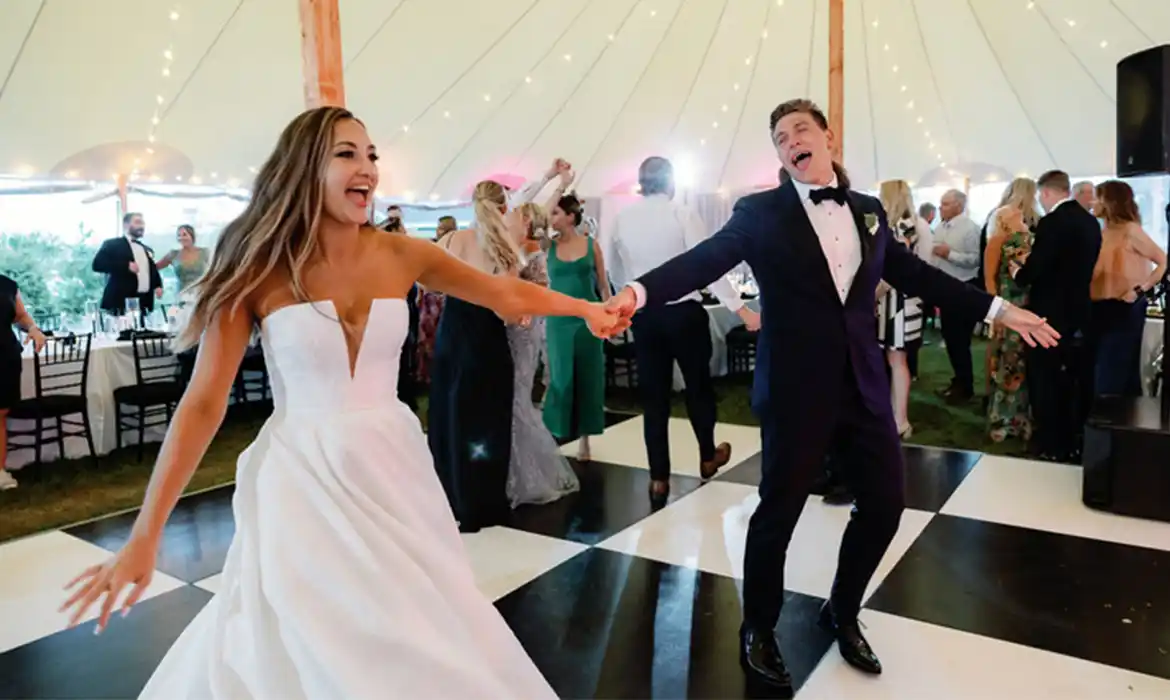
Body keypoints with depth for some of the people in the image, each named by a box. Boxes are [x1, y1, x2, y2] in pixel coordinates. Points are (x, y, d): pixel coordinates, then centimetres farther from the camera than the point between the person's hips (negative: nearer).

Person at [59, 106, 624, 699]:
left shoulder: (400, 255, -4)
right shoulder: (260, 269, -11)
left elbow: (504, 293, 6)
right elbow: (202, 404, -11)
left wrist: (586, 308, 6)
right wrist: (144, 536, -12)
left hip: (392, 469, 3)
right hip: (302, 479, -2)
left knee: (422, 642, 13)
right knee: (302, 648, 11)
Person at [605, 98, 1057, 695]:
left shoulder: (869, 210, 10)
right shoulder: (760, 213, -4)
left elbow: (914, 274, 17)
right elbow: (704, 259, -15)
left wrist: (997, 309, 18)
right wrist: (637, 292, -32)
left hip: (864, 386, 5)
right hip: (796, 391, -5)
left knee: (884, 504, 12)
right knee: (778, 513, 6)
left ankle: (841, 613, 38)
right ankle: (758, 632, 28)